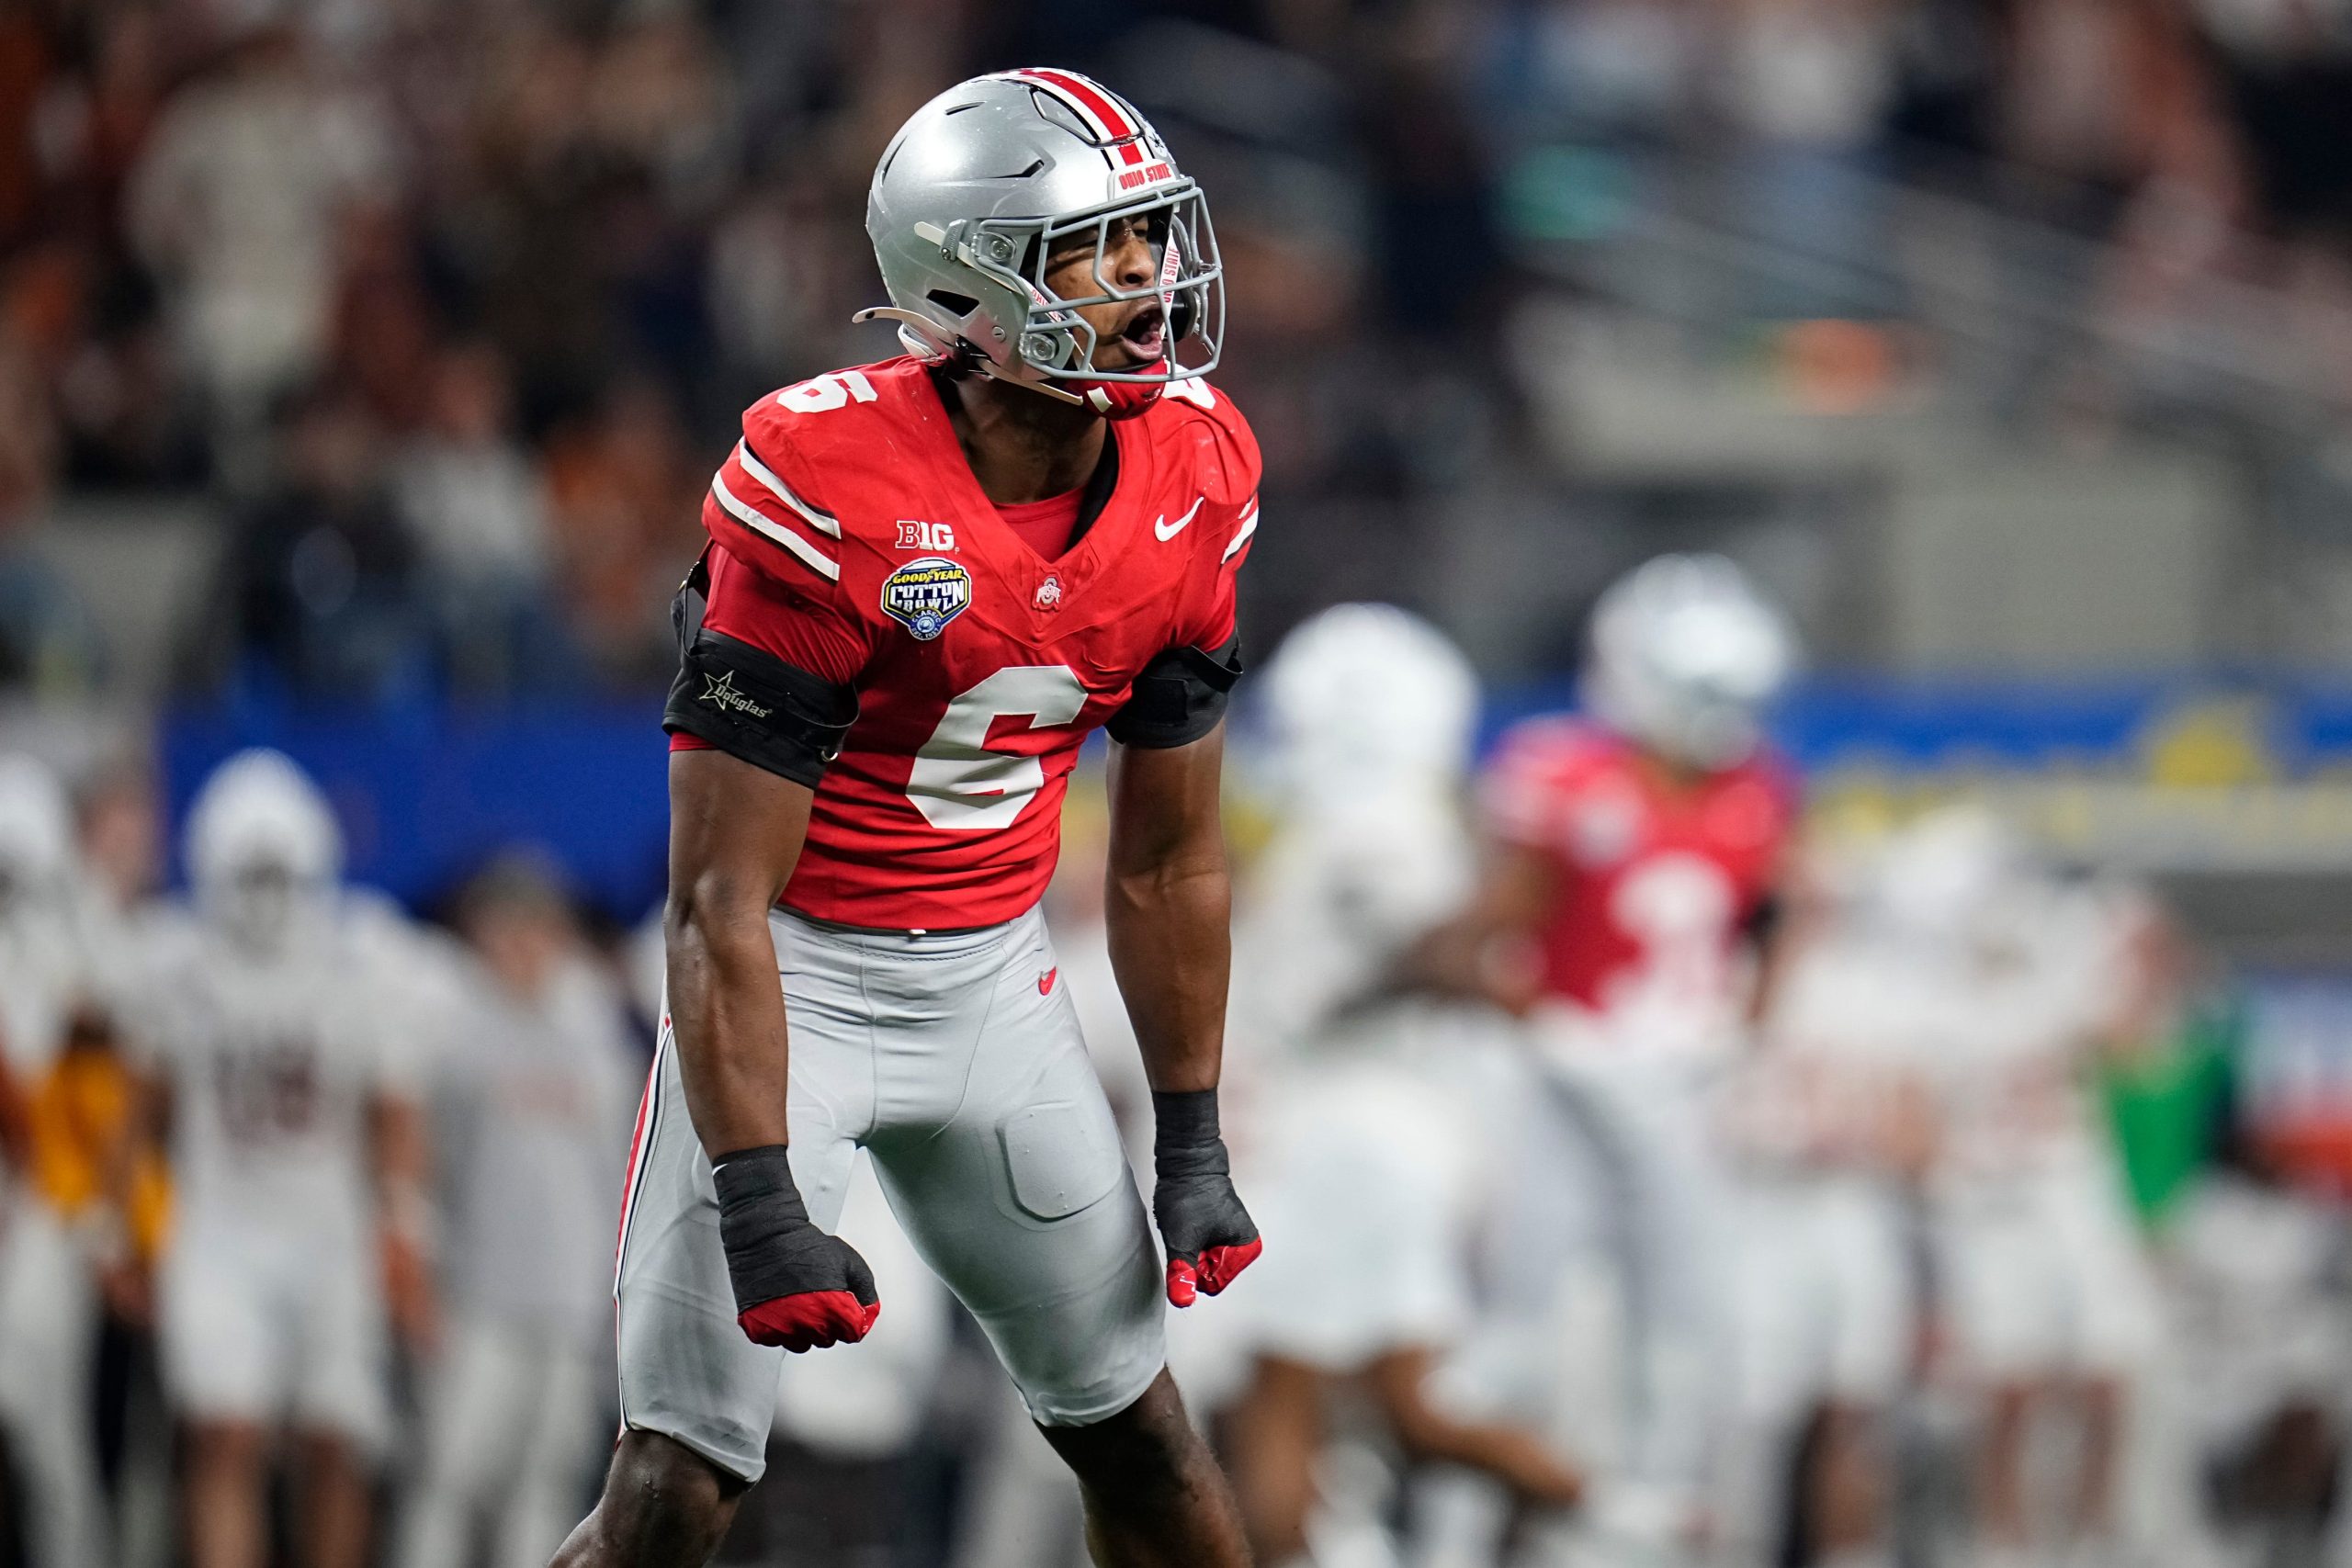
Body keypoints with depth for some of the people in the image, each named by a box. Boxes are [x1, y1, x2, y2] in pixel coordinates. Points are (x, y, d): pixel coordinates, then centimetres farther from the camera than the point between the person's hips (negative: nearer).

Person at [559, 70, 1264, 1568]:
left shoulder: (1192, 488, -5)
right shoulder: (828, 493, -25)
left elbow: (1170, 854, 8)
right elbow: (723, 895, -23)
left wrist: (1195, 1143, 10)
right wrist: (760, 1208, -27)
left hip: (994, 974, 6)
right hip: (794, 975, -6)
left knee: (1136, 1428, 12)